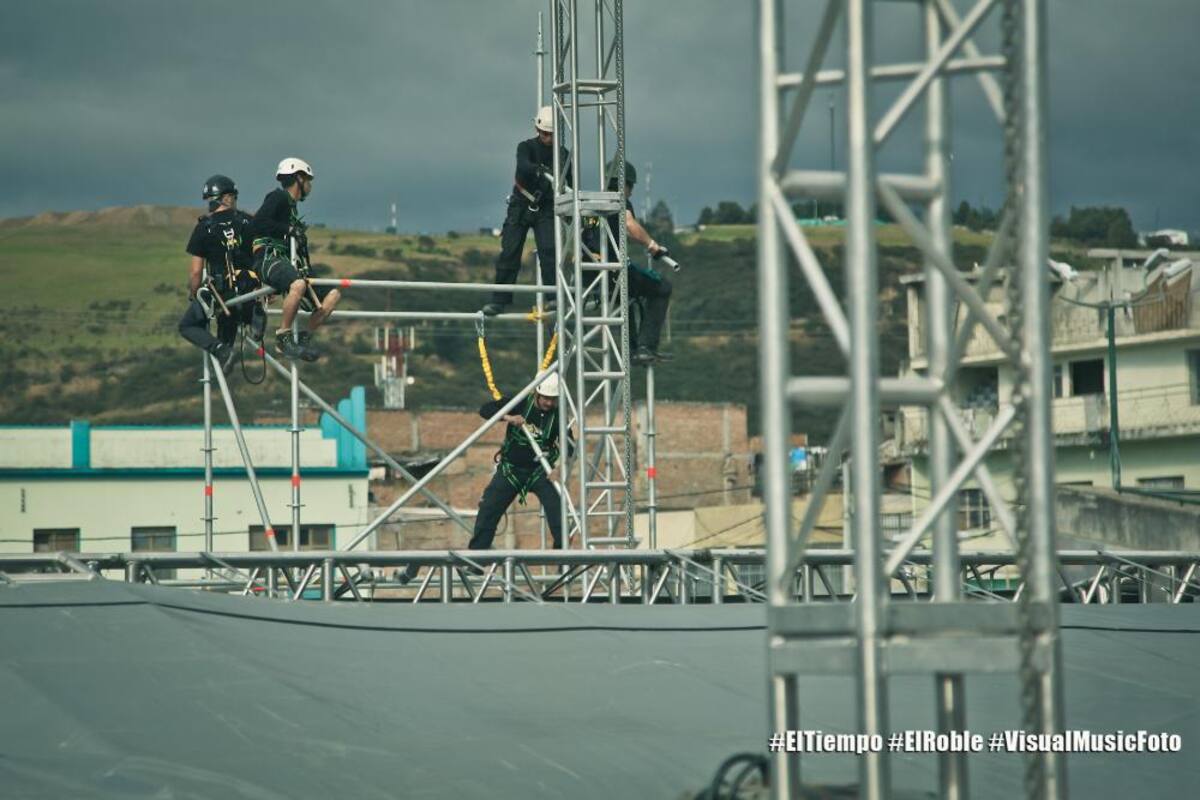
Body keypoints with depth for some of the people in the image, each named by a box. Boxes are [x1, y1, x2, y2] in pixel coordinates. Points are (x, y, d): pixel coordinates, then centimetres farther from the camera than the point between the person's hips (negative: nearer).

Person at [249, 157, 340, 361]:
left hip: (287, 261, 9)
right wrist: (289, 229, -14)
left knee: (332, 294, -1)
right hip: (269, 258, -9)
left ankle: (304, 338, -2)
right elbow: (257, 224, -18)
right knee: (298, 285, -39)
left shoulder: (291, 207, 28)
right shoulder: (277, 197, 0)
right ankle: (283, 338, -29)